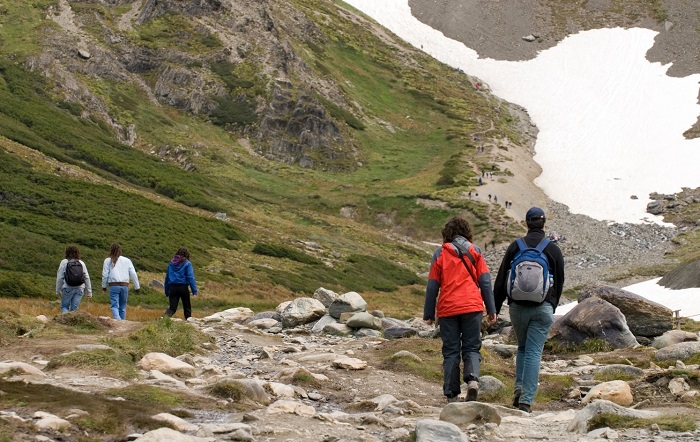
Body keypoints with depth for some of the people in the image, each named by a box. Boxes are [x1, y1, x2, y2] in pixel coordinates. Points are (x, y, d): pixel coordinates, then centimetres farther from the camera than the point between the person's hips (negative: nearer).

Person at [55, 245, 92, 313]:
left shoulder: (64, 262, 0)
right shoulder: (81, 263, 8)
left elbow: (60, 277, 0)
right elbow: (87, 278, 8)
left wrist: (58, 291, 8)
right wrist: (89, 292, 12)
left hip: (68, 288, -3)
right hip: (80, 288, 3)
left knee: (64, 307, 8)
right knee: (74, 308, 6)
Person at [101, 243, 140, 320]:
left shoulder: (108, 260, 5)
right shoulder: (127, 260, 11)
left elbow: (105, 275, 4)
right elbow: (133, 274, 8)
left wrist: (104, 286, 16)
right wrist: (137, 287, 14)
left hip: (114, 285, -3)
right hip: (125, 285, 3)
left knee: (114, 306, -8)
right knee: (122, 307, 13)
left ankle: (117, 320, -30)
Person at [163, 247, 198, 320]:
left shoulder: (171, 263, 10)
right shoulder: (187, 263, -3)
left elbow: (167, 277, 13)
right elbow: (191, 277, -10)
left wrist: (167, 292, 19)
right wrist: (194, 291, -11)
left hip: (172, 287, 3)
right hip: (183, 287, -3)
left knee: (172, 307, 1)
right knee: (187, 307, 13)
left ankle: (166, 316, -27)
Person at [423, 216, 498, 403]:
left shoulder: (440, 253, 6)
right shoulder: (474, 251, 7)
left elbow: (432, 285, 5)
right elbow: (485, 282, 4)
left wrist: (429, 314, 10)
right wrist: (491, 310, 7)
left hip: (447, 309, 0)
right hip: (472, 307, 0)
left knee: (451, 352, 5)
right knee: (471, 348, 7)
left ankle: (452, 395, 1)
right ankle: (473, 378, -20)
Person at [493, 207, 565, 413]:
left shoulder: (515, 246, 1)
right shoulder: (553, 249, 1)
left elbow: (501, 279, 3)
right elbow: (559, 282, 9)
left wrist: (495, 308, 9)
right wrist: (552, 307, 22)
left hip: (518, 306, 1)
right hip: (543, 308, -1)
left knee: (522, 347, 21)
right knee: (534, 352, 0)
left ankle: (519, 388, 6)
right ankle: (526, 400, -6)